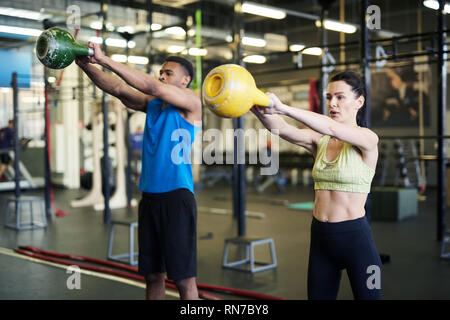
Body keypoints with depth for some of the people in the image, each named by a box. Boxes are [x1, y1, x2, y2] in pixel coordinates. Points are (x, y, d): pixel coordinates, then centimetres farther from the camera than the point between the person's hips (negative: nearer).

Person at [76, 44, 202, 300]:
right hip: (149, 195, 7)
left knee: (183, 277, -5)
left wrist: (106, 60, -19)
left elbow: (153, 87, -16)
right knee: (153, 274, 11)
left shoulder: (191, 102, -3)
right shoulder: (152, 104, 15)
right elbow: (118, 89, 6)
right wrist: (87, 65, -10)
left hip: (176, 195, -7)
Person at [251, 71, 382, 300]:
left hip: (355, 237, -5)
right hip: (320, 237, 5)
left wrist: (282, 108, -40)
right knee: (318, 296, 15)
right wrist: (258, 110, -34)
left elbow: (330, 127, -29)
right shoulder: (319, 140, 5)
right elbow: (282, 129, -13)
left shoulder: (367, 139, -9)